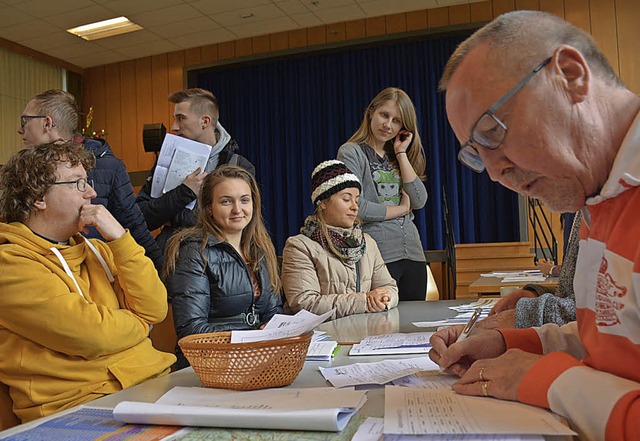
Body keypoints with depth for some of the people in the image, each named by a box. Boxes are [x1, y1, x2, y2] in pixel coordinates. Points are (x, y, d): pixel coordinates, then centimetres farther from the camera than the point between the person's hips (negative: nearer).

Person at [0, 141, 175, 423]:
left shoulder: (95, 250, 15)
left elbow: (154, 310, 4)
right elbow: (91, 335, -17)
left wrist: (120, 239, -2)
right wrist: (138, 323, 4)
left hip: (150, 378, 7)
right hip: (82, 401, -7)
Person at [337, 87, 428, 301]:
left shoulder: (396, 156, 16)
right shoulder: (351, 153, -2)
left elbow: (419, 201, 2)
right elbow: (356, 207, -15)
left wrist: (401, 154, 1)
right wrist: (400, 209, -3)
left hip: (413, 253, 6)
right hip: (377, 256, -6)